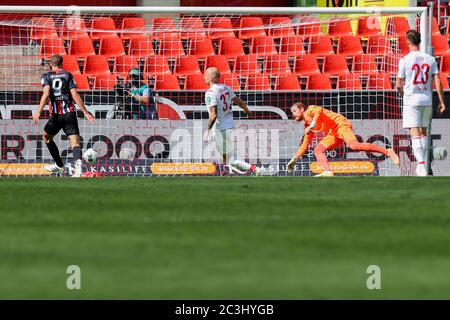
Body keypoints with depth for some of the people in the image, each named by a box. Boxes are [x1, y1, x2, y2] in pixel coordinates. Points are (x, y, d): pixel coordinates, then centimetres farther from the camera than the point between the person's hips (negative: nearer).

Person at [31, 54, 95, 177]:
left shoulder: (46, 76, 7)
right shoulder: (68, 75, 9)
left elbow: (46, 94, -10)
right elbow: (75, 95, 1)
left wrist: (38, 112, -16)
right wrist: (85, 112, 5)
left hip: (56, 115, -1)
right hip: (70, 113, 1)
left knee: (46, 137, 25)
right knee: (75, 143, -6)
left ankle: (59, 166, 29)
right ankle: (78, 163, -36)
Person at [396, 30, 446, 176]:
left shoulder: (404, 60, -7)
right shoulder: (430, 59, 4)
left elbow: (399, 85, -1)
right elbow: (437, 81, 0)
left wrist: (403, 94, 21)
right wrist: (442, 102, 4)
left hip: (411, 100, -4)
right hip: (427, 100, 4)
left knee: (415, 134, -7)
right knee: (423, 132, 17)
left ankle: (422, 166, -19)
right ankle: (421, 166, 23)